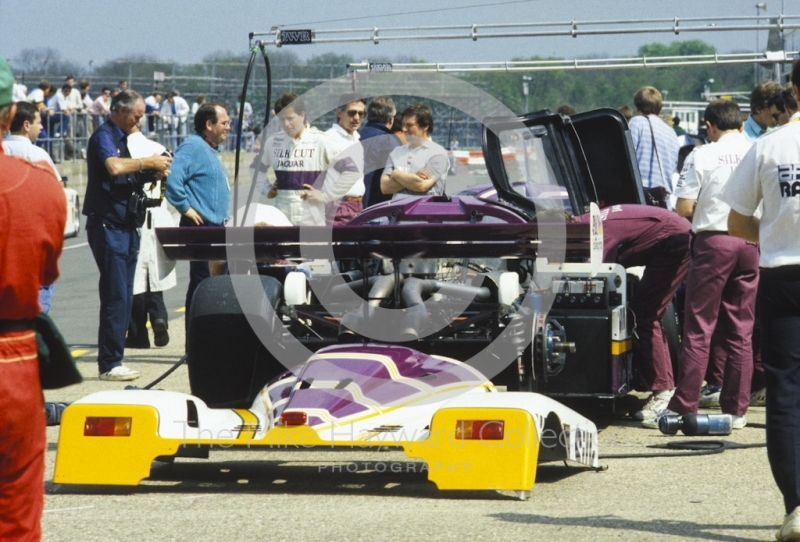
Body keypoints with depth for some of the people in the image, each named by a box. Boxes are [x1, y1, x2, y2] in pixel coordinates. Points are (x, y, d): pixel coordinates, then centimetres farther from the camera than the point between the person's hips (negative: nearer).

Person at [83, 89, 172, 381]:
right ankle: (109, 363, -7)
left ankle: (112, 360, 13)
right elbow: (114, 167, -30)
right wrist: (148, 163, -18)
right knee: (115, 295, -10)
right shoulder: (103, 136, -11)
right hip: (107, 224, -9)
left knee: (123, 297, 9)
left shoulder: (121, 138, 18)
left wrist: (150, 175, 6)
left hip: (124, 225, 9)